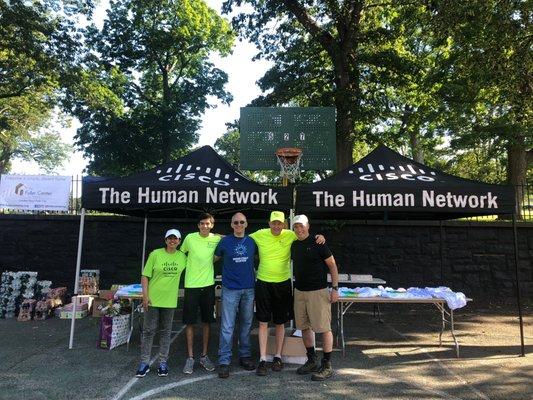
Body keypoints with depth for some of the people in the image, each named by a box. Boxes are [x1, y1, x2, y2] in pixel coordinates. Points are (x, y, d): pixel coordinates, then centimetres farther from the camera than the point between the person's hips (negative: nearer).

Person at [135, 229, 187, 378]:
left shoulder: (182, 257, 2)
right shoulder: (155, 254, -6)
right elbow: (145, 276, -5)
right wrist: (145, 296, -11)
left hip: (170, 300, 2)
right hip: (152, 299, -2)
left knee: (166, 332, 11)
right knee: (148, 330, 5)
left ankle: (163, 363, 23)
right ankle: (144, 363, 18)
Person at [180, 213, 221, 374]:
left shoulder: (217, 239, -3)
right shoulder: (190, 238, -6)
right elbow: (181, 254, 9)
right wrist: (191, 264, 3)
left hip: (208, 285, 2)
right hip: (191, 285, -2)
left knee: (207, 321, 10)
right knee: (190, 322, 3)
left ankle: (204, 356, 23)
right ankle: (190, 357, 16)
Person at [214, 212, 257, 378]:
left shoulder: (252, 242, 4)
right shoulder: (225, 241, -1)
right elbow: (215, 258, 12)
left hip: (248, 289, 3)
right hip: (230, 289, -3)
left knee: (246, 324, 12)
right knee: (227, 326, -3)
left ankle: (245, 355, 26)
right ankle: (224, 361, 6)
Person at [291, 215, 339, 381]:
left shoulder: (317, 243, -8)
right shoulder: (294, 246, 10)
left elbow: (332, 265, -7)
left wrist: (335, 288, -12)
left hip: (318, 292, -7)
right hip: (299, 292, 7)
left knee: (324, 328, -1)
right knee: (304, 327, 12)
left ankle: (327, 366, 9)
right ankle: (311, 361, 27)